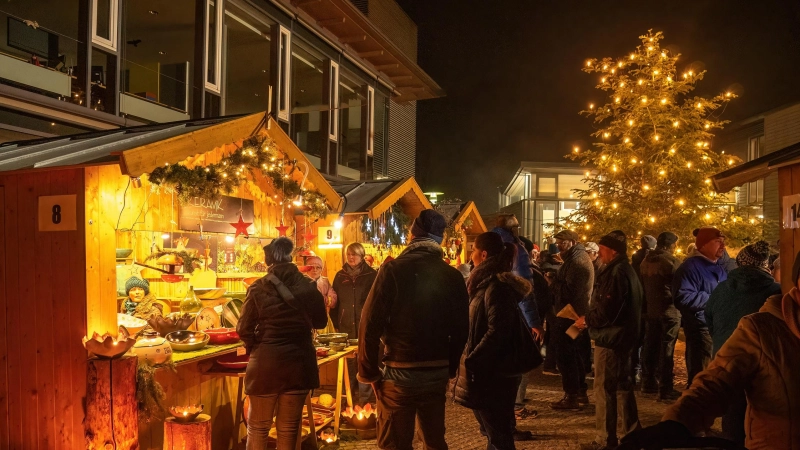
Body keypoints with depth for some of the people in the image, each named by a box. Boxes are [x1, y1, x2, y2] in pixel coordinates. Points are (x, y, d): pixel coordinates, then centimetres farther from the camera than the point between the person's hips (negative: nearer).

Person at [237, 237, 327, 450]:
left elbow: (244, 329, -5)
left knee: (258, 427, 15)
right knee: (288, 428, 14)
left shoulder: (258, 288, -9)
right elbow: (320, 321, 8)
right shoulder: (309, 286, -5)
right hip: (299, 362, 2)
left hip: (266, 362, -1)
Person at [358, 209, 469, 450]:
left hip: (399, 373, -4)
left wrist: (368, 371, -3)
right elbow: (461, 328, 4)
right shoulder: (453, 276, 0)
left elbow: (370, 323, -13)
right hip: (437, 373, 4)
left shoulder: (393, 270, -10)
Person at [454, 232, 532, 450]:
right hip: (487, 370, 10)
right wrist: (471, 358, 14)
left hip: (492, 373, -10)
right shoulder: (488, 283, 12)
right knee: (495, 432, 19)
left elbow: (496, 333, -25)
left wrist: (470, 361, -21)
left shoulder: (497, 286, -19)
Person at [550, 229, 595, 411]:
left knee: (566, 356, -6)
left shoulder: (577, 261, -17)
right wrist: (555, 281, 3)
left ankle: (571, 397, -2)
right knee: (576, 355, 17)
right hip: (578, 315, 11)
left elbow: (570, 291, -24)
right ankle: (580, 392, 26)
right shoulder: (580, 258, 16)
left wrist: (553, 282, -13)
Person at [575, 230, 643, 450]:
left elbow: (607, 311, -25)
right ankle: (633, 432, 30)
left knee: (604, 389, -2)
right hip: (622, 336, 11)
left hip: (611, 337, -11)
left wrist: (586, 320, -10)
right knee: (622, 386, 19)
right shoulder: (626, 270, 13)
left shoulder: (616, 273, -20)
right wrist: (590, 317, 9)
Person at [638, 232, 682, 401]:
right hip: (669, 311, -7)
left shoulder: (645, 261, 8)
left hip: (649, 310, 7)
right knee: (666, 349, -3)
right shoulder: (672, 261, -13)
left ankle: (648, 383, 25)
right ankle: (666, 389, 0)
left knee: (650, 346, 15)